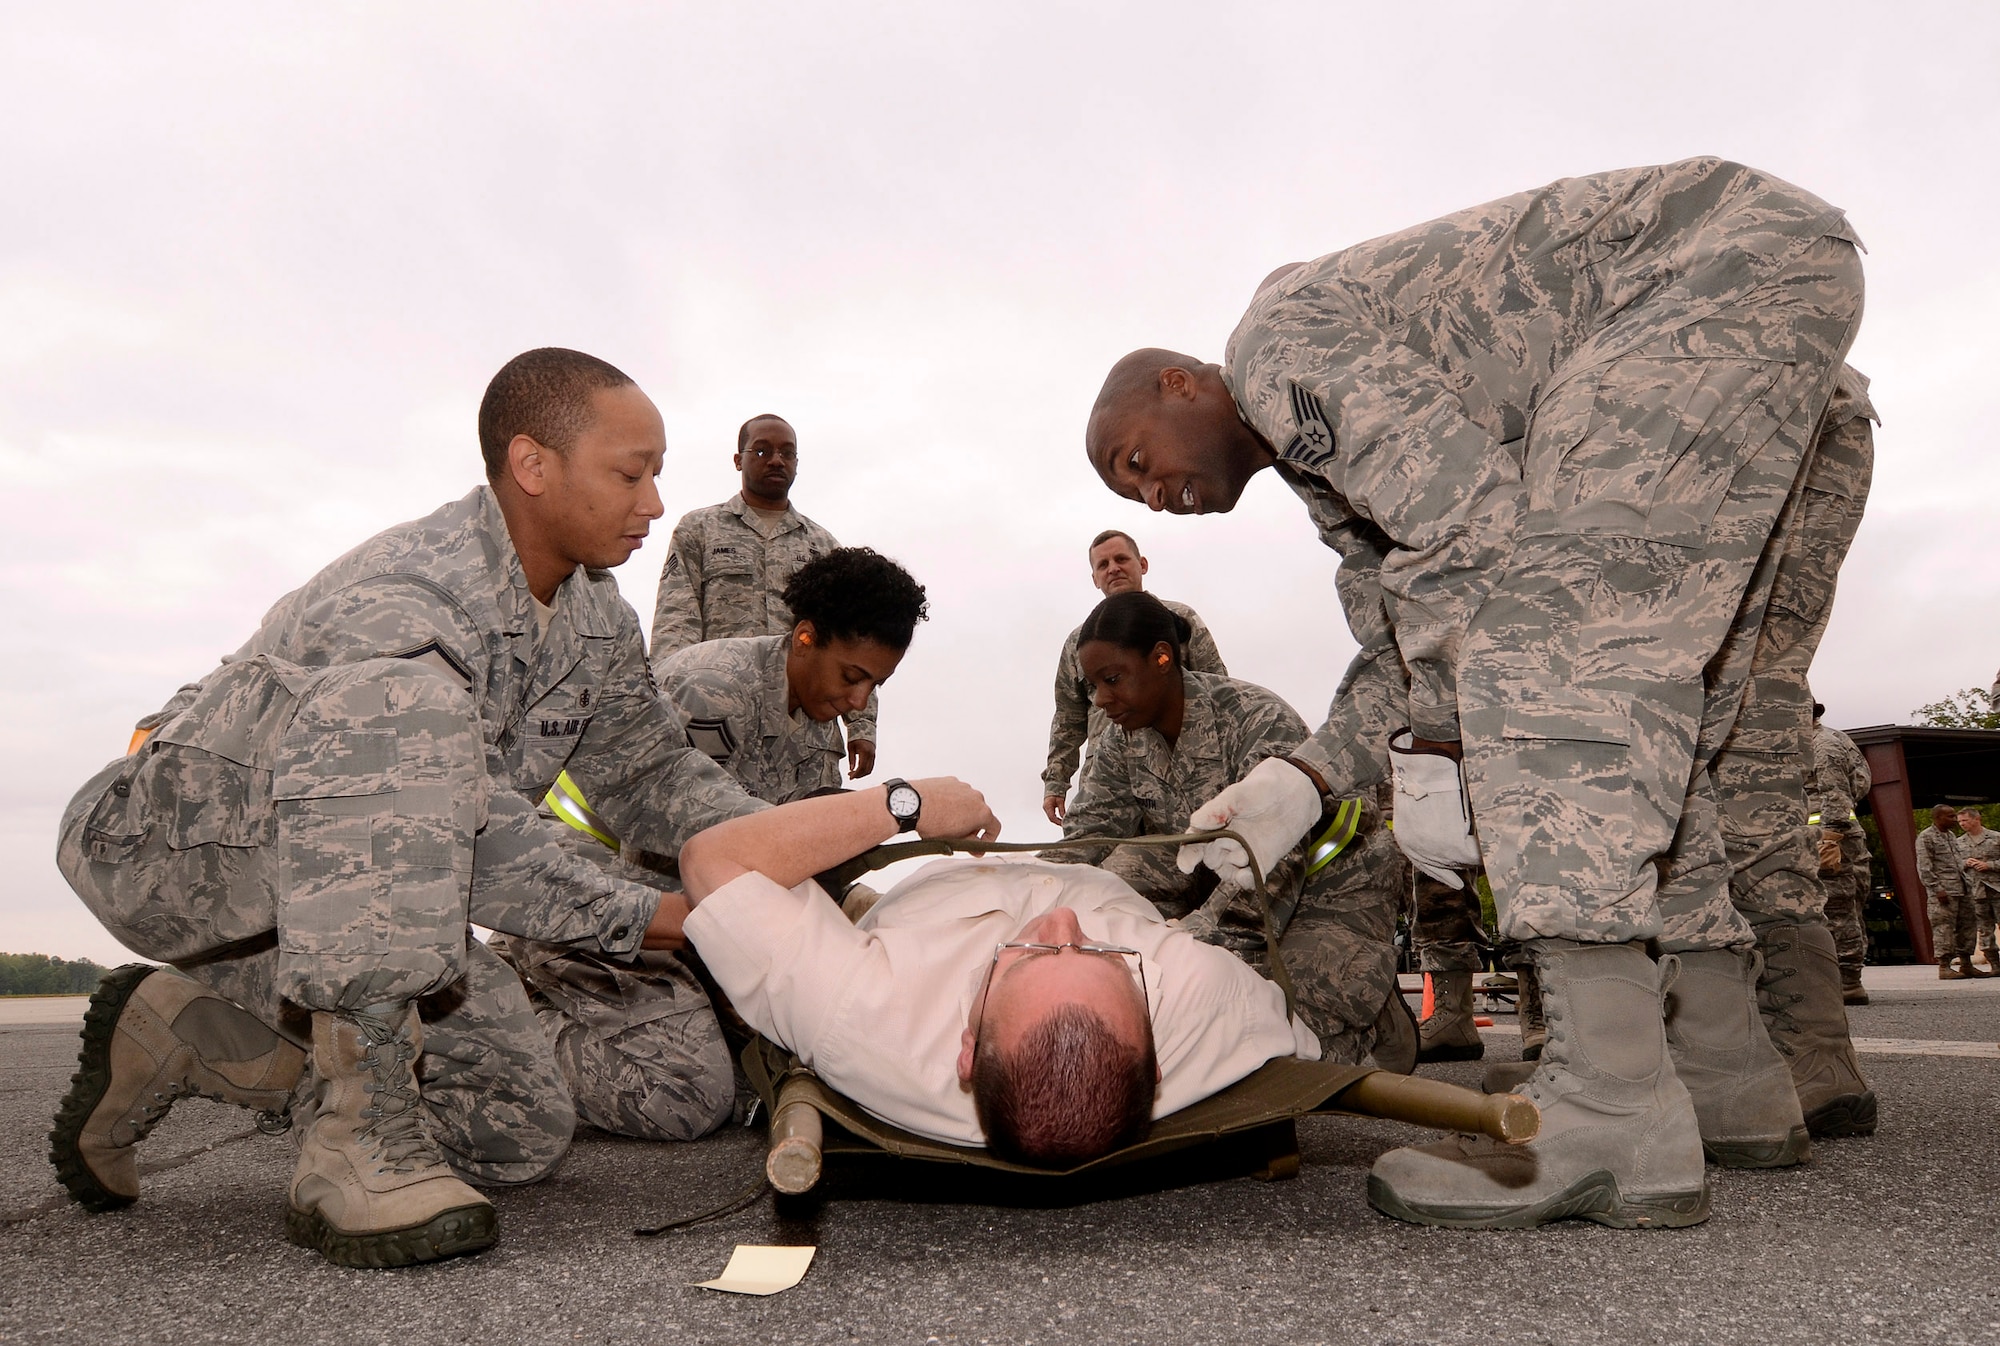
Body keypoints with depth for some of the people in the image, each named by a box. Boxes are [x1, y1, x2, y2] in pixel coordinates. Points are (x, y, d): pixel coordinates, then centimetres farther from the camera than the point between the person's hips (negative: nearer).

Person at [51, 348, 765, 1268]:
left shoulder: (594, 612, 0)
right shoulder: (393, 601, -28)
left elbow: (649, 766, 3)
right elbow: (477, 839, -30)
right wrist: (637, 919, -26)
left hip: (367, 896, 9)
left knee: (521, 1138, -1)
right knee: (411, 702, -37)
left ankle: (179, 1036, 17)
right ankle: (356, 1133, -33)